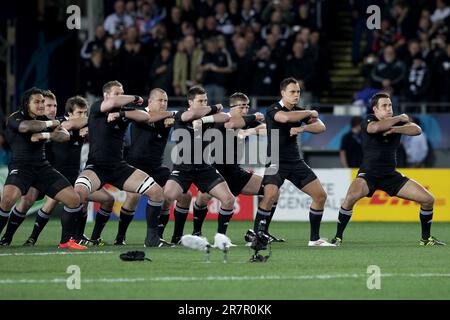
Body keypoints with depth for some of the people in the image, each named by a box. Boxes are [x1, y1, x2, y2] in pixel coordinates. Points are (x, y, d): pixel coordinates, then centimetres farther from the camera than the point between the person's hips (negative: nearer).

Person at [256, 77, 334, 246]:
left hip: (296, 162, 7)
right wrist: (309, 113, -18)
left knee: (320, 195, 2)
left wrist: (302, 128, -19)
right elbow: (285, 117, -33)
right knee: (271, 195, -29)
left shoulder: (299, 111, 9)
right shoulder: (273, 110, -10)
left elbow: (321, 127, 1)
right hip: (276, 161, -7)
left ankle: (314, 239, 13)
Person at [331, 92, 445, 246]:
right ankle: (338, 237, -19)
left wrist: (395, 129, -24)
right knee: (351, 197, -35)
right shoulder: (369, 121, -7)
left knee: (428, 199, -2)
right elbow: (375, 128, -33)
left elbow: (417, 130, -10)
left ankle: (426, 238, 17)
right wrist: (399, 118, -19)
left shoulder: (397, 122, 6)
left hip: (391, 176, 5)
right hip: (368, 174, -5)